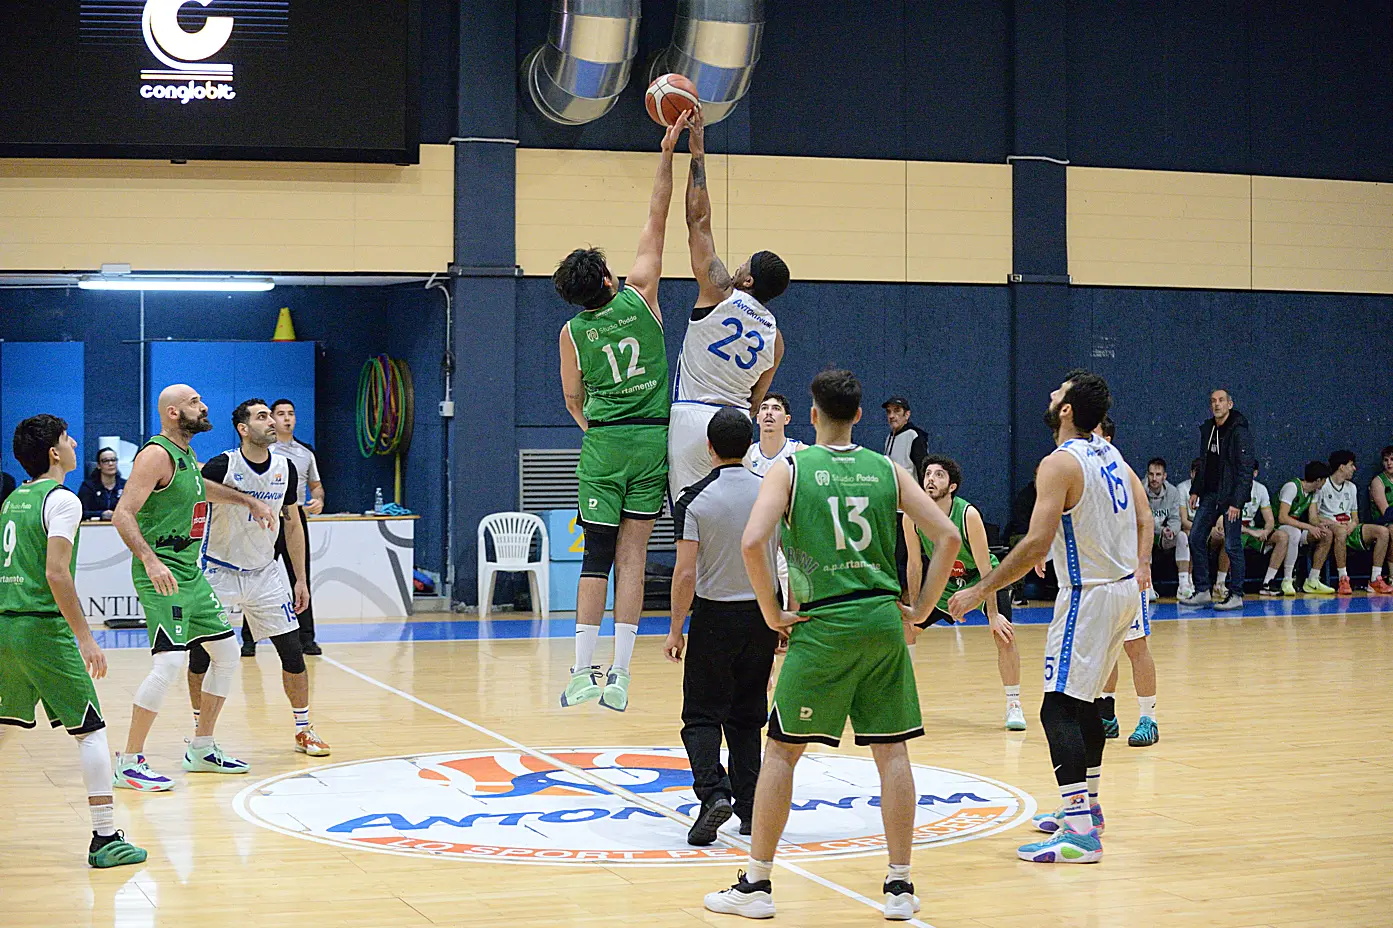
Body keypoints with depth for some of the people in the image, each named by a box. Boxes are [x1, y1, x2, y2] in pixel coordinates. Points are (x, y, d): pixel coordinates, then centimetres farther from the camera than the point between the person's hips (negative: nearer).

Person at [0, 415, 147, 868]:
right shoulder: (61, 499, -9)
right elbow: (56, 573, -19)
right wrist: (85, 638, -17)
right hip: (43, 627, -8)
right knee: (90, 729, -2)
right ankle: (105, 838, -4)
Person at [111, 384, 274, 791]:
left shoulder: (186, 455, 13)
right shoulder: (156, 455, -14)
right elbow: (122, 514, -22)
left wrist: (248, 500, 33)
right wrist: (150, 559, -34)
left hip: (191, 574, 10)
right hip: (161, 575, -10)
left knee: (227, 653, 13)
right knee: (170, 662, -18)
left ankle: (202, 749, 24)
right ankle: (129, 762, -9)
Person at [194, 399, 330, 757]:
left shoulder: (286, 468, -1)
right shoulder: (222, 466, -16)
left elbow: (293, 525, 9)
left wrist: (301, 579, 8)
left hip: (264, 573, 4)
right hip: (220, 572, -3)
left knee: (292, 650, 0)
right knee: (202, 653, -2)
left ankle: (303, 730, 12)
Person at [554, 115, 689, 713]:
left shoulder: (572, 333, 1)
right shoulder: (640, 298, 0)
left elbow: (573, 401, 11)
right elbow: (657, 220, 4)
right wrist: (668, 149, 6)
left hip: (603, 442, 0)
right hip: (653, 439, 0)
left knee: (597, 557, 5)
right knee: (633, 556, 1)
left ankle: (584, 669, -1)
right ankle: (619, 674, -1)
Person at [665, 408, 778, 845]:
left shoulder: (695, 499, -10)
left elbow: (686, 573, -13)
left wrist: (675, 629, -4)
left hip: (714, 616, -3)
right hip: (763, 615, 3)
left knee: (702, 715, 5)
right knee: (747, 717, 15)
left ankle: (713, 792, -16)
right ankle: (750, 808, 13)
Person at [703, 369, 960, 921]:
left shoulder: (789, 469, 0)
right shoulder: (887, 470, 9)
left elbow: (752, 543, -14)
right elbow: (947, 536, 3)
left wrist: (772, 613, -3)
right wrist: (920, 609, 9)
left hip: (823, 624, -3)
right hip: (884, 619, 3)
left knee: (781, 750, 6)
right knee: (892, 751, 9)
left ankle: (756, 884, 9)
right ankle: (900, 887, 11)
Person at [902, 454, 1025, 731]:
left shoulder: (968, 514, -31)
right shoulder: (913, 516, -19)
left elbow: (985, 568, -27)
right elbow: (915, 564, -7)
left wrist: (993, 615, -29)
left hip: (982, 578, -4)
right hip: (944, 580, 4)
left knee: (1003, 635, -21)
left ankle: (1014, 705, -8)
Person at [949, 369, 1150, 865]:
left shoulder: (1060, 463, -18)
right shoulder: (1110, 454, 9)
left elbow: (1036, 543, -25)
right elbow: (1143, 517, 16)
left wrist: (980, 591, -21)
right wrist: (1140, 566, 27)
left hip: (1089, 596, -10)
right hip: (1124, 588, 10)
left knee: (1059, 709, -11)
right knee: (1083, 702, 22)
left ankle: (1081, 834, -18)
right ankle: (1085, 806, 34)